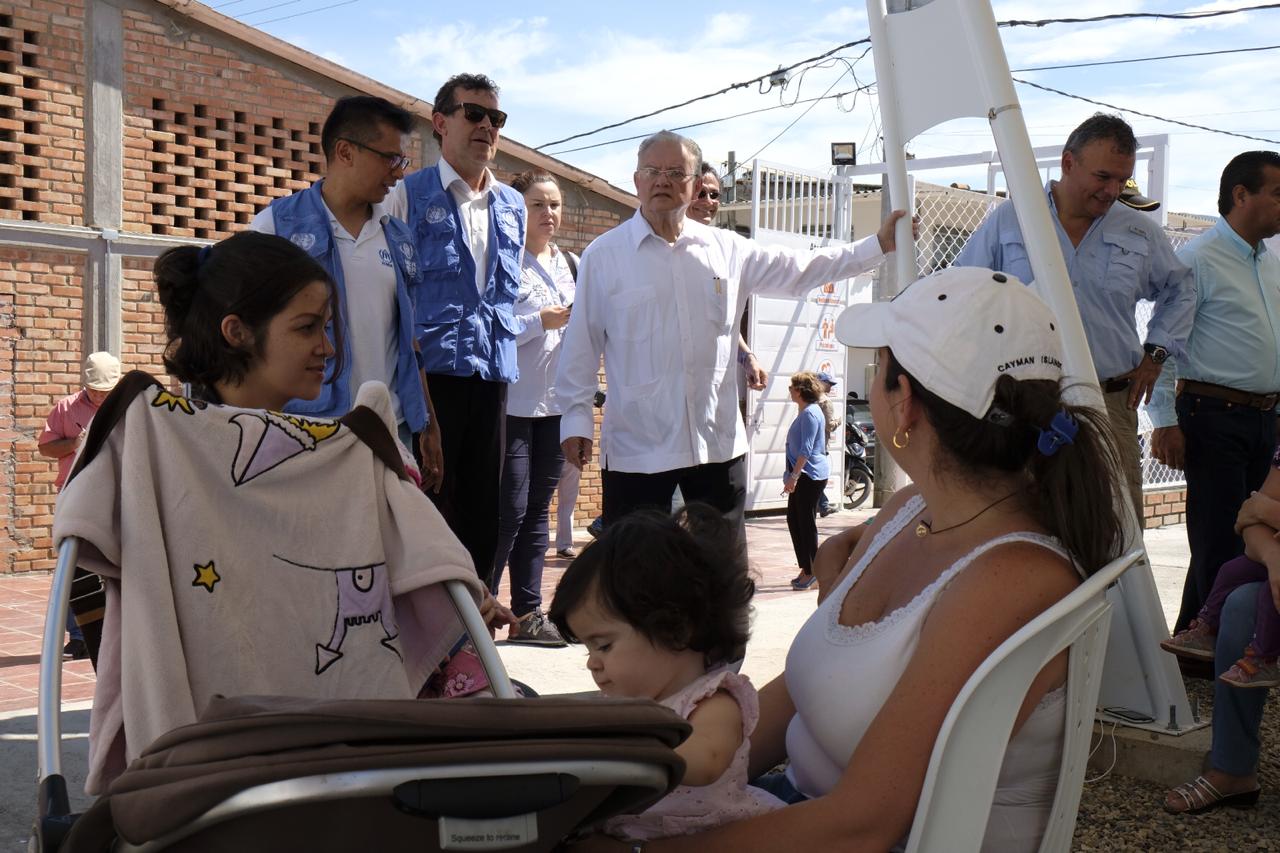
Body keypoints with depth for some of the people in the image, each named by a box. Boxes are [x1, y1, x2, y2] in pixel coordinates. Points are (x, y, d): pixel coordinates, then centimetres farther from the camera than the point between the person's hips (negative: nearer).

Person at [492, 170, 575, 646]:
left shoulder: (567, 264, 15)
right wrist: (541, 321, -19)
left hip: (555, 402, 7)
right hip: (514, 403, -7)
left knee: (538, 510, 10)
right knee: (510, 510, -7)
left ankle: (527, 613, 17)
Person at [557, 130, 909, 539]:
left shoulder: (726, 249, 8)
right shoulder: (604, 255, -1)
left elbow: (802, 268, 13)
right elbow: (582, 344, 1)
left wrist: (878, 245, 10)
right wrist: (576, 417, -2)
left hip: (719, 442, 3)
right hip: (635, 447, -3)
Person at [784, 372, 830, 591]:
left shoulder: (810, 413, -15)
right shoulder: (806, 412, 17)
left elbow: (806, 449, -21)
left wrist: (793, 476, -22)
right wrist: (793, 475, 24)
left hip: (810, 476, -10)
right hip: (803, 476, 10)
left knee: (806, 523, -4)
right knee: (794, 520, 12)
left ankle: (811, 572, 3)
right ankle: (806, 569, 18)